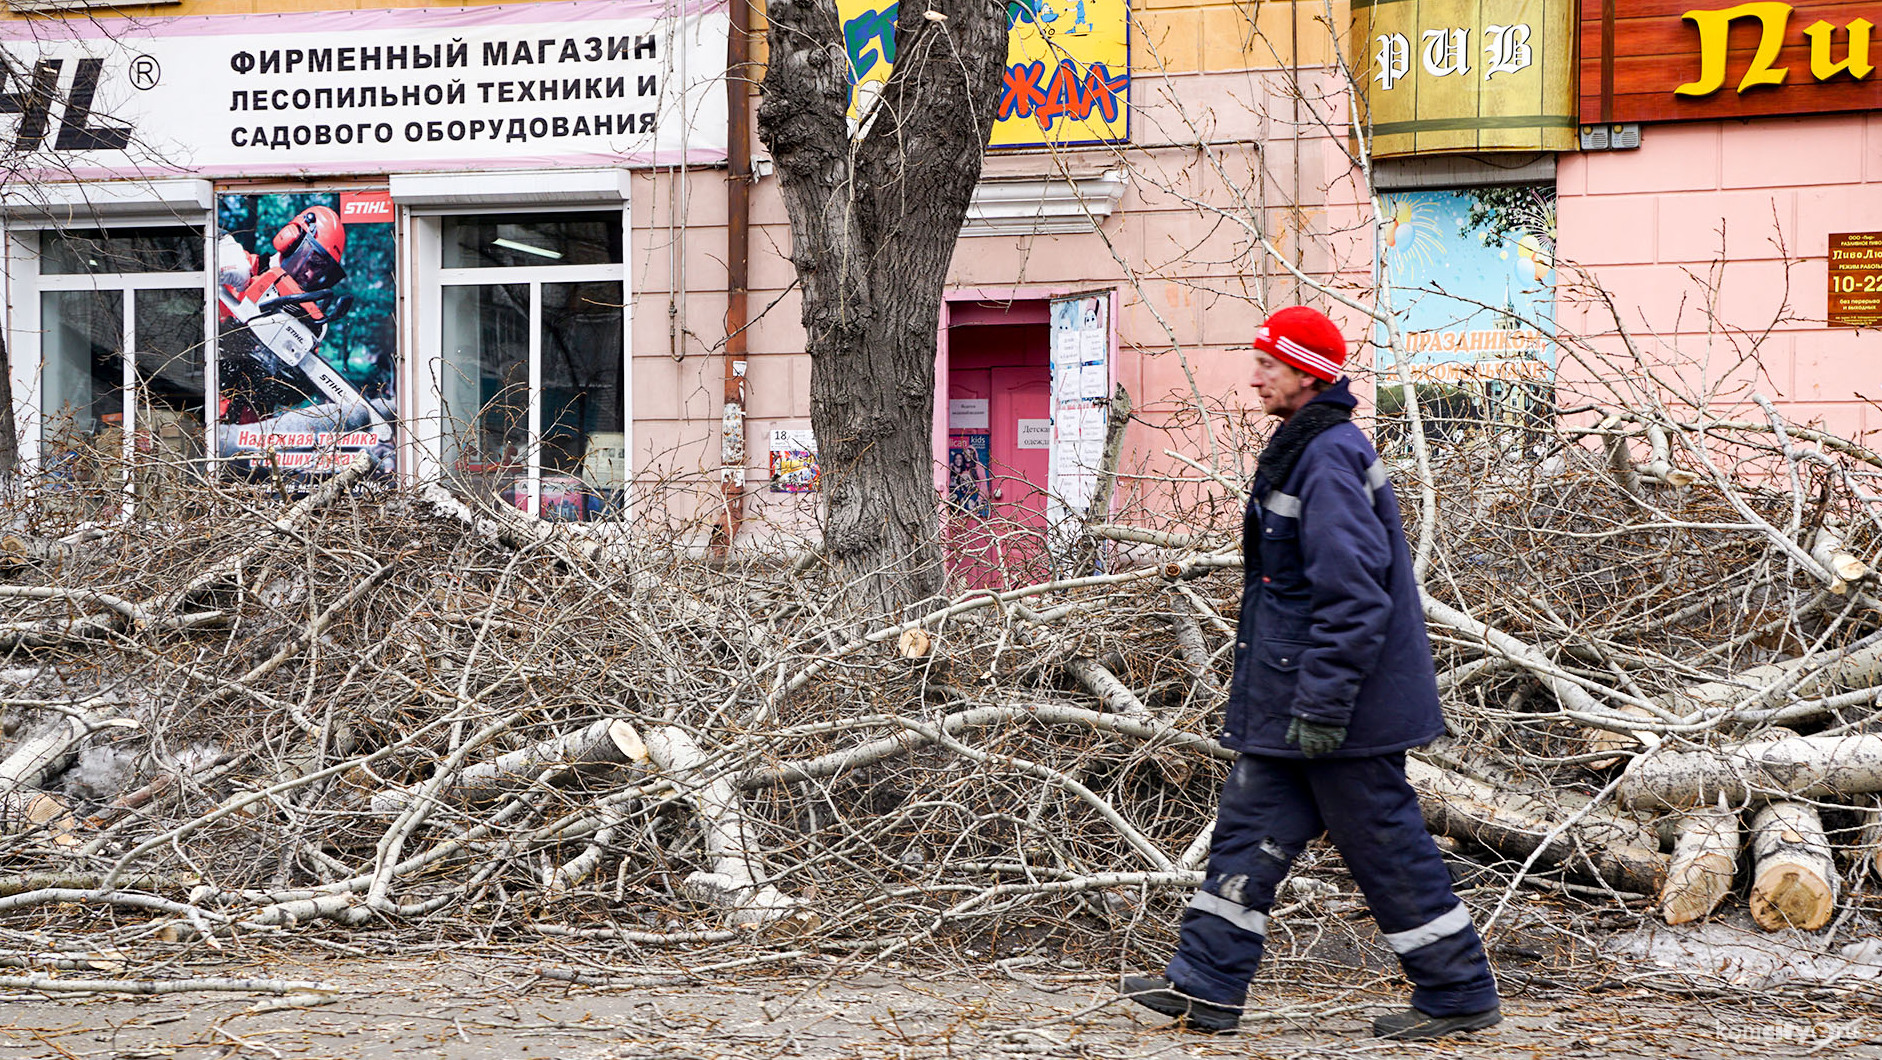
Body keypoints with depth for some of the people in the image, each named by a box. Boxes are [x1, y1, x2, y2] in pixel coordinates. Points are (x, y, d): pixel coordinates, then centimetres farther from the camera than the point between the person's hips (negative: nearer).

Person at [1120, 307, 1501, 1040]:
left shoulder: (1329, 461, -20)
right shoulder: (1302, 451, 14)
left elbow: (1353, 594, -26)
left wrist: (1322, 703, -25)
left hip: (1342, 710, -10)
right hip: (1292, 704, 10)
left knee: (1385, 848, 0)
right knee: (1250, 827, 11)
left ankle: (1459, 995, 13)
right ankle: (1205, 986, 15)